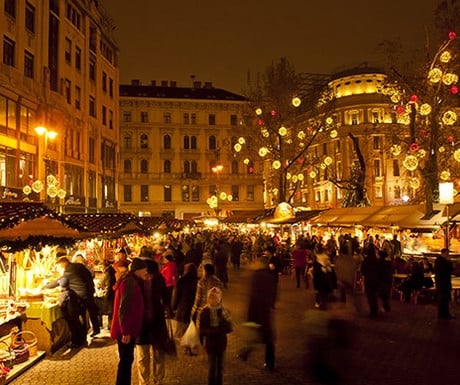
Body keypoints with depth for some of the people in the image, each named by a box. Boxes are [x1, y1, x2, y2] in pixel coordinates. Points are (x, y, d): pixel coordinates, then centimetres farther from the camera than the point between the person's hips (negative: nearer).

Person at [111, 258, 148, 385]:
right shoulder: (129, 283, -20)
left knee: (127, 360, 16)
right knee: (125, 360, 0)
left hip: (128, 329, 9)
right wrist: (125, 331, -22)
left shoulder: (132, 282, 11)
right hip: (125, 330, -9)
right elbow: (123, 310, -23)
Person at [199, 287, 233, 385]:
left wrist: (216, 329, -22)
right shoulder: (205, 312, -9)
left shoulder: (224, 311, -4)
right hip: (210, 344, -2)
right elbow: (202, 330, -11)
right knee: (212, 367, 0)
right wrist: (219, 330, -22)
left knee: (220, 367, 12)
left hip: (221, 344, 2)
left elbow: (230, 328, -6)